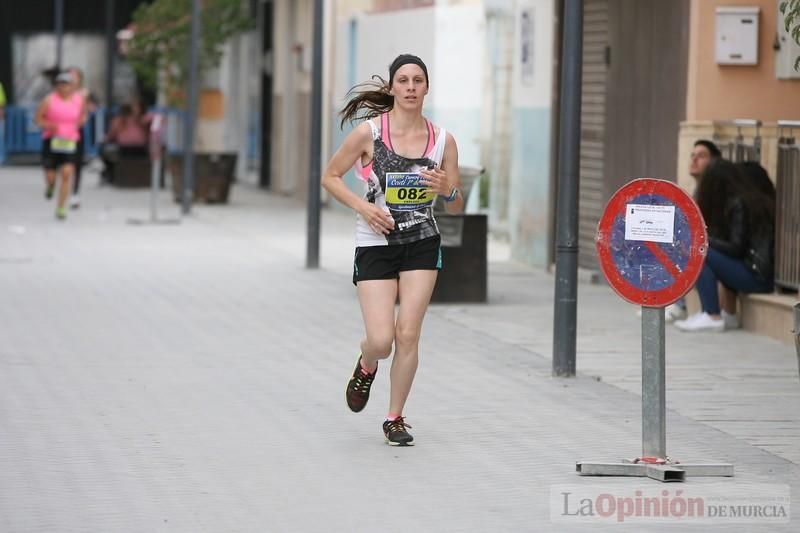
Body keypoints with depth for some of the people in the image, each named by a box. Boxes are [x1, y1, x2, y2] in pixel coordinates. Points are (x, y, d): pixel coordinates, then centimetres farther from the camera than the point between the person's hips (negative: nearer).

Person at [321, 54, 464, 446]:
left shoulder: (442, 140, -1)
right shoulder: (369, 132, -9)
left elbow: (456, 207, 7)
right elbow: (330, 176, 2)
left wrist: (447, 190, -16)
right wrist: (363, 207, -12)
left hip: (422, 243, 2)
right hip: (375, 243, -2)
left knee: (408, 334, -5)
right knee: (381, 341, -9)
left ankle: (395, 419, 11)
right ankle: (366, 368, 29)